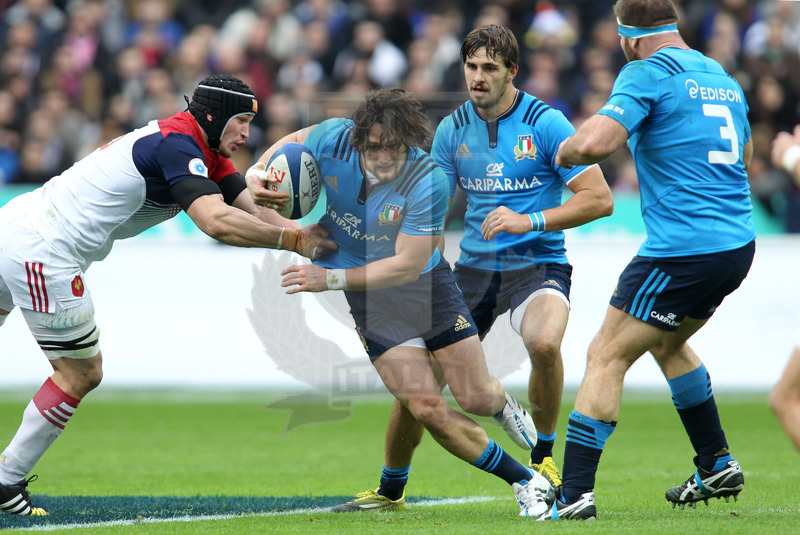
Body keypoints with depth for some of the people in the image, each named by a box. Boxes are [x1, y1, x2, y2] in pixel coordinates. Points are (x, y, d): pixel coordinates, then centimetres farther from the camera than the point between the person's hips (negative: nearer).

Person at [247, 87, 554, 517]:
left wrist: (331, 278, -31)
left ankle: (504, 405, 46)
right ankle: (524, 482, 5)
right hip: (369, 303, 1)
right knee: (428, 408, -12)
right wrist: (256, 175, -14)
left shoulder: (428, 180, -29)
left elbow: (407, 265, -27)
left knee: (477, 399, 4)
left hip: (427, 285, -1)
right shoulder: (334, 138, -21)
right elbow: (293, 142, 5)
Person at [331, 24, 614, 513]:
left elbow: (599, 198, -14)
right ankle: (390, 489, 22)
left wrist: (529, 221, -24)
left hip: (537, 264, -4)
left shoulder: (544, 123, -10)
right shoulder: (453, 130, 5)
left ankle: (544, 459, -11)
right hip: (474, 267, 4)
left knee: (544, 343, -36)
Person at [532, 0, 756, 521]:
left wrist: (564, 151, -1)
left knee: (607, 356, -2)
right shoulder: (723, 78, 16)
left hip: (682, 249, -8)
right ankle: (718, 466, 31)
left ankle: (575, 494, -9)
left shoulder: (648, 72, -9)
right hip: (738, 243, 8)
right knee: (668, 342, 29)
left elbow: (596, 142, -22)